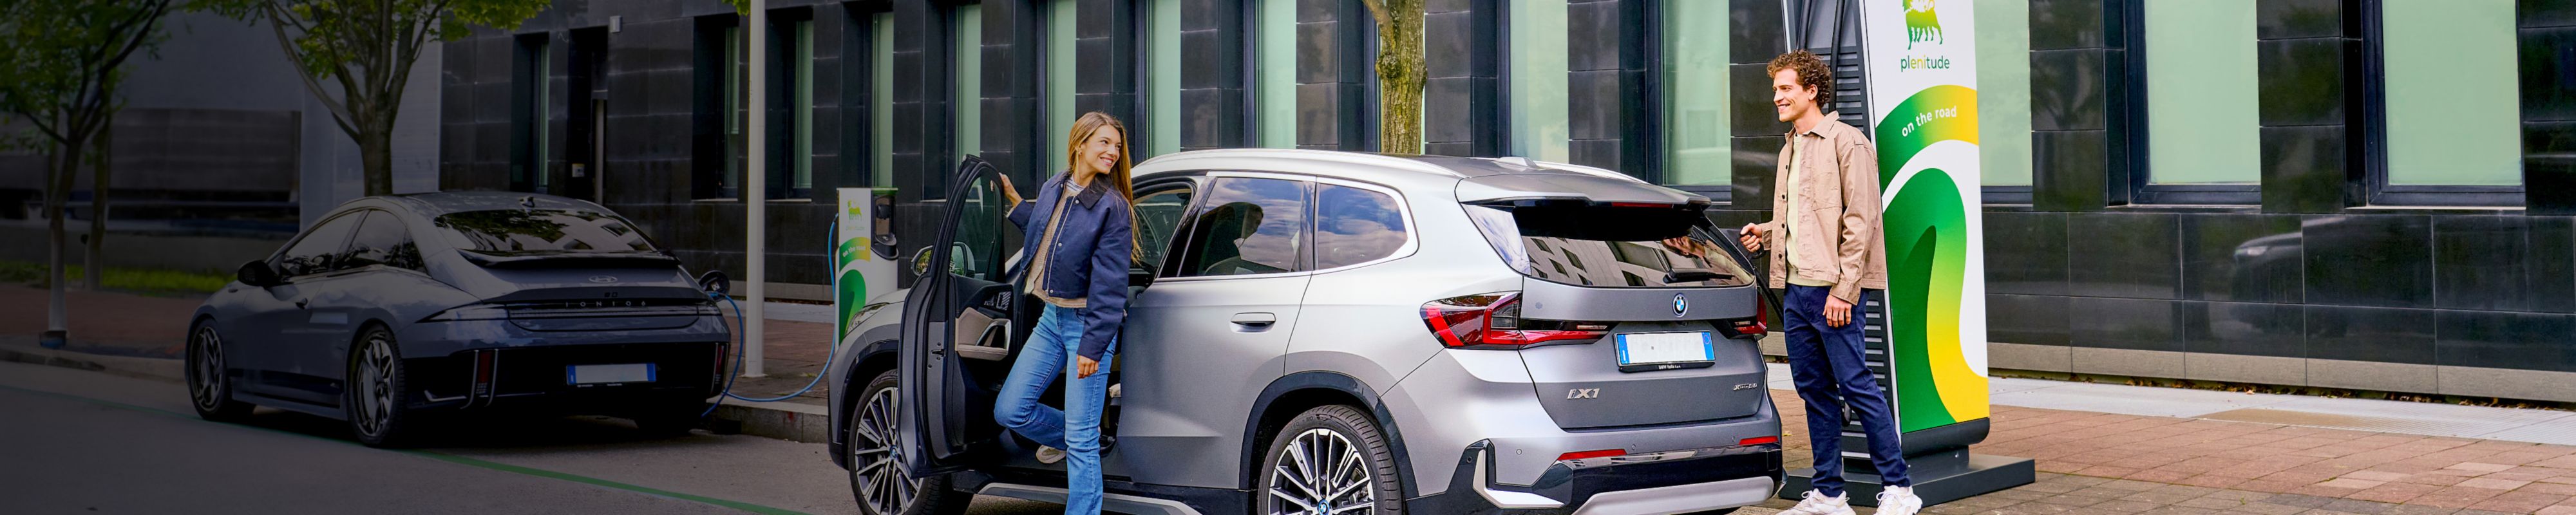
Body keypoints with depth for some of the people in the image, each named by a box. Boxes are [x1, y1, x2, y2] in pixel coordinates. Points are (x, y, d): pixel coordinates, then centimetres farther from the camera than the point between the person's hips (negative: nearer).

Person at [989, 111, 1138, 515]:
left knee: (1082, 440, -6)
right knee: (1009, 412, 10)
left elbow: (1110, 284, -15)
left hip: (1088, 323, -7)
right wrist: (1015, 202, 20)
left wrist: (1093, 345, -19)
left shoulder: (1113, 206, -13)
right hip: (1051, 318, 7)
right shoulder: (1052, 189, 6)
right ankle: (1068, 436, 36)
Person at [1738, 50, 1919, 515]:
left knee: (1855, 385, -7)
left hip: (1833, 289, -8)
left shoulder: (1847, 142, -7)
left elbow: (1860, 221, -12)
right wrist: (1766, 233, 9)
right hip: (1796, 289, 8)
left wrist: (1842, 290, -17)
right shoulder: (1790, 149, 19)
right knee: (1814, 390, 9)